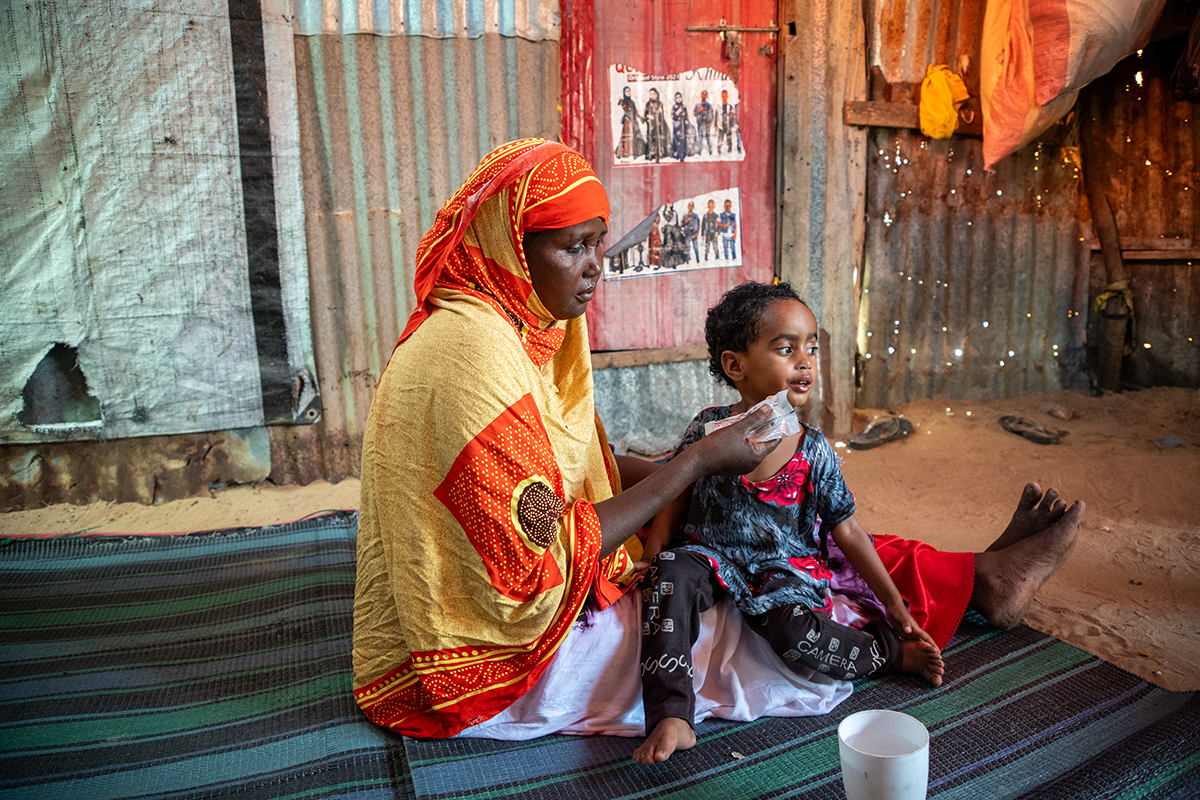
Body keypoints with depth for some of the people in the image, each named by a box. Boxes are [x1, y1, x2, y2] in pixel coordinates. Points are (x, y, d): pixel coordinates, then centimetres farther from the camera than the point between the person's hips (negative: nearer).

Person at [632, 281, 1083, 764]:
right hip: (719, 561, -2)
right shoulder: (709, 430, -14)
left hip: (789, 570, 2)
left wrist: (897, 607, -1)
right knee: (675, 572, -32)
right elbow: (674, 501, 0)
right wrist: (650, 565, -10)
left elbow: (848, 532, -1)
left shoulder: (814, 452, -9)